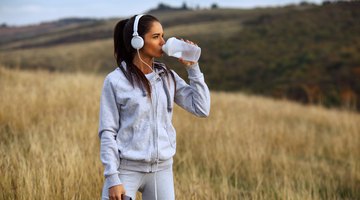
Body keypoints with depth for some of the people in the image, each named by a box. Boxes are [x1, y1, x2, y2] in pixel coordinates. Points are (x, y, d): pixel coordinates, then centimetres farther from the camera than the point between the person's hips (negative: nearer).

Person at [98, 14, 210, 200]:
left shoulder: (168, 77, 7)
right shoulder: (116, 81, -5)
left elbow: (202, 108, 0)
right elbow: (107, 132, -6)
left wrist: (192, 68, -2)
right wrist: (112, 178, -11)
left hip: (162, 169, 4)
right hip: (127, 169, -4)